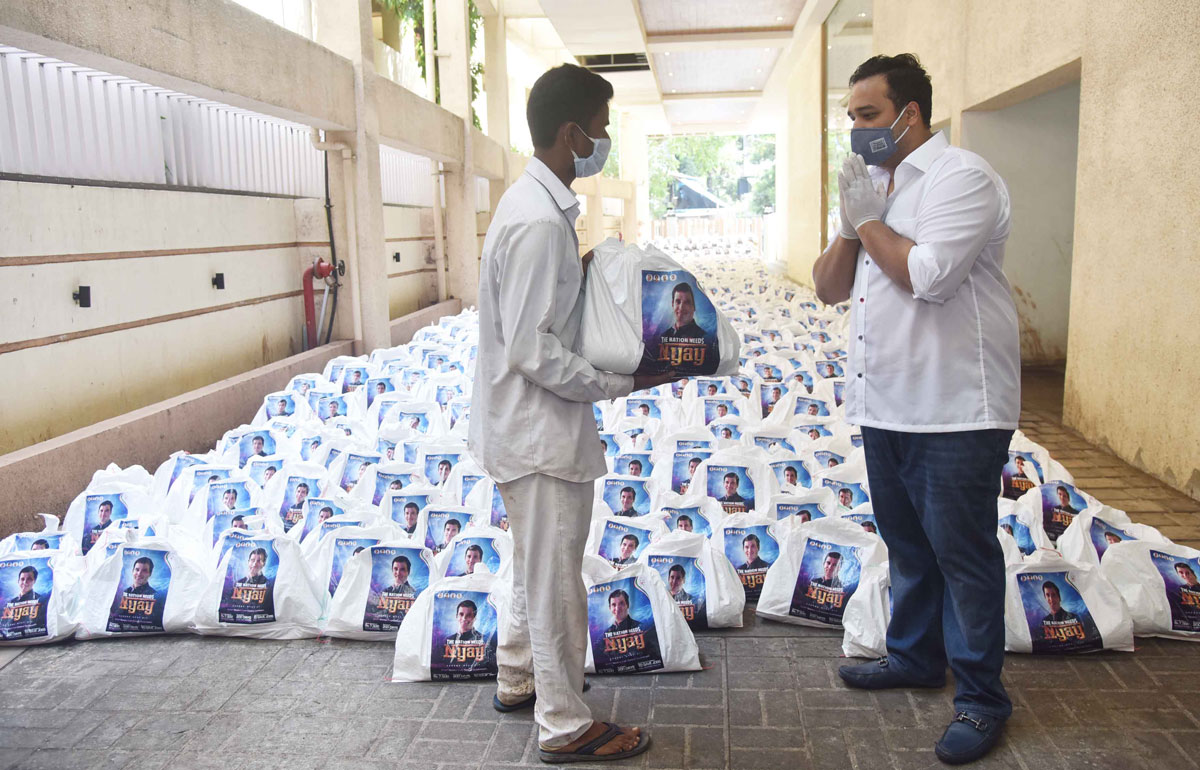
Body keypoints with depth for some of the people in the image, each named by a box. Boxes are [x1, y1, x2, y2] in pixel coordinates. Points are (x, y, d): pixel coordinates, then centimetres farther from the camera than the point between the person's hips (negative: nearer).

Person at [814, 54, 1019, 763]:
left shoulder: (960, 176, -12)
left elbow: (928, 275, -26)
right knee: (907, 542, 19)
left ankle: (981, 699, 16)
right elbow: (829, 287, 11)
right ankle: (915, 656, 37)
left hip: (957, 411, -8)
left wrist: (868, 219, -11)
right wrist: (851, 224, -6)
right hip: (885, 405, 8)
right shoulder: (878, 184, 14)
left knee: (962, 551, 1)